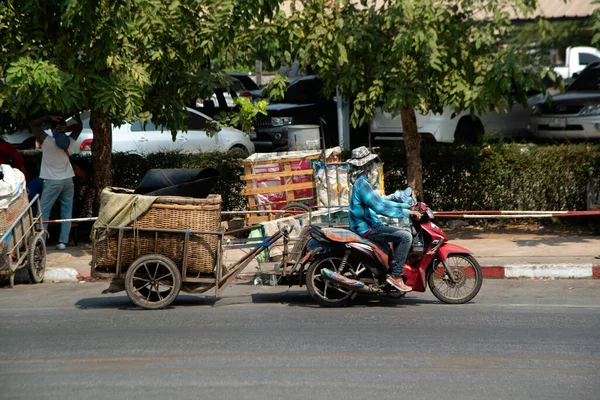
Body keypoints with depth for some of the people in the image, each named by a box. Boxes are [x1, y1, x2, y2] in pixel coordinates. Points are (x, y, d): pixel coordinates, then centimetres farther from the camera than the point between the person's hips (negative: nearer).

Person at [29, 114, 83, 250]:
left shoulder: (47, 141, -11)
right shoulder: (68, 141, 0)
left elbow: (33, 124, -3)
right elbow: (79, 127, 18)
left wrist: (49, 118, -7)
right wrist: (67, 129, 7)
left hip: (52, 182, -4)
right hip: (68, 181, 4)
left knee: (43, 212, 0)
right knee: (66, 212, 6)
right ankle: (63, 241, 0)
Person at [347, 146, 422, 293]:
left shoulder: (363, 182, 16)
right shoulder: (362, 183, -18)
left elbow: (381, 201, 23)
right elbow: (380, 207, -25)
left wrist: (407, 206, 18)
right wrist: (408, 213, -20)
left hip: (370, 224, 11)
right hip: (367, 229, -11)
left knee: (406, 231, 19)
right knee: (405, 237, -20)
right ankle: (396, 276, -19)